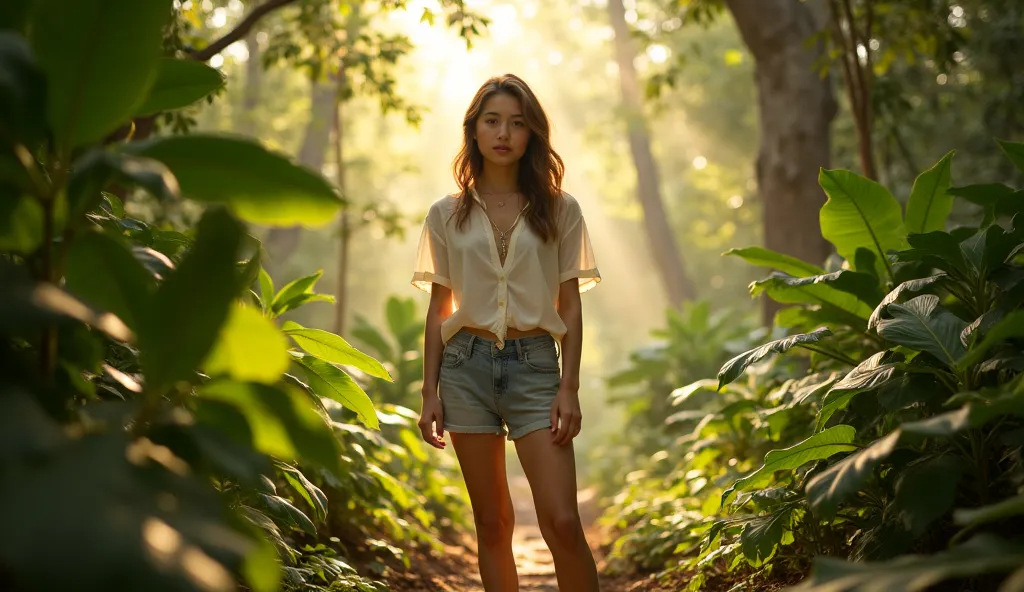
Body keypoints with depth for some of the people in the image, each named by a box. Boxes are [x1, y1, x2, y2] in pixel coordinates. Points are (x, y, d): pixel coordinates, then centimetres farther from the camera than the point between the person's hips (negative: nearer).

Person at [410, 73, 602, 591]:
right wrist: (430, 392, 5)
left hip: (534, 364, -1)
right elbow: (438, 308, 10)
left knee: (562, 523, -11)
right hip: (467, 364, 2)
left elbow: (570, 306, 4)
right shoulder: (447, 215, 7)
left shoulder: (560, 210, 4)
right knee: (492, 524, 7)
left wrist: (570, 387, -4)